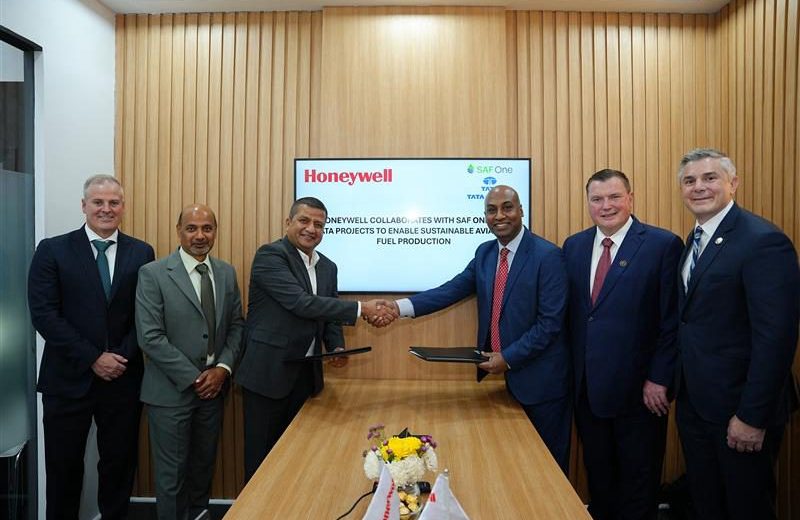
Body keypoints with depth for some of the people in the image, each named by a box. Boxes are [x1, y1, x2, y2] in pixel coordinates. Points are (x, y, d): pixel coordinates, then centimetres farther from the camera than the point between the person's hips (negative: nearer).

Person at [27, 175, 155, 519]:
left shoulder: (142, 253, 3)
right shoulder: (53, 250, -1)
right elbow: (43, 314, -8)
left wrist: (123, 357, -10)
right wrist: (93, 358, -13)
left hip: (123, 377, 1)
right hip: (68, 378, -1)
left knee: (120, 462, 11)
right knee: (63, 466, 12)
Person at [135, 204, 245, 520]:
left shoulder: (227, 273, 5)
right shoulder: (153, 274, -10)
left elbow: (236, 325, 8)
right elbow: (150, 337, -15)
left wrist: (223, 368, -8)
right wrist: (194, 378, -15)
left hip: (214, 386, 5)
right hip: (171, 390, -4)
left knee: (204, 467, 18)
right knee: (172, 472, 7)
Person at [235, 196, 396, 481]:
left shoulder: (328, 267, 10)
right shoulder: (270, 254, -13)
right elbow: (301, 303, -24)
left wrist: (337, 346, -3)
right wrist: (362, 309, -25)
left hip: (306, 374, 7)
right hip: (268, 372, -6)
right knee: (262, 457, 7)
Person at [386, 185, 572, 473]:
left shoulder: (548, 255, -14)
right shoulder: (485, 253, 5)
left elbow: (550, 322, -17)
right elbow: (452, 290, -4)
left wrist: (508, 357, -17)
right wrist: (400, 307, -17)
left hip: (539, 377, -5)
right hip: (500, 374, 5)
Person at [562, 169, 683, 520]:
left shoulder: (664, 244, -8)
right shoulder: (573, 246, 6)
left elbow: (672, 320, -10)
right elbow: (570, 313, 9)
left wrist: (659, 379, -12)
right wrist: (572, 370, 6)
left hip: (638, 388, -4)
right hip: (586, 387, 4)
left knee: (639, 482, 14)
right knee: (598, 476, 19)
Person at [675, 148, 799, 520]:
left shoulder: (764, 241, -18)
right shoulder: (694, 241, 8)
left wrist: (753, 417, -21)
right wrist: (678, 385, 11)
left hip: (738, 408, -7)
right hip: (694, 402, 7)